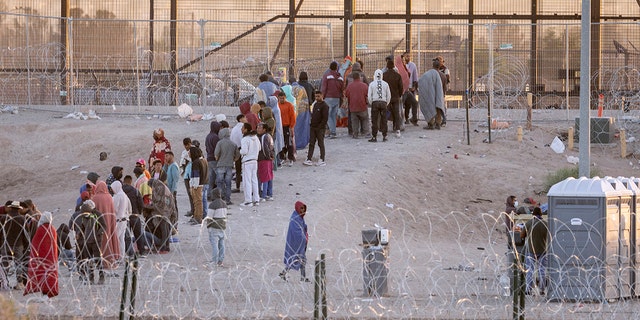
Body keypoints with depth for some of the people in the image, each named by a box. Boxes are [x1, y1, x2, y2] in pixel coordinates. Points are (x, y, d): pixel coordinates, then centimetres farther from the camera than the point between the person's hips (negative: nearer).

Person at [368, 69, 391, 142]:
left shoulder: (372, 84, -2)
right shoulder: (385, 84, 4)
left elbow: (369, 96, -2)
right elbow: (389, 96, 6)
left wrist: (371, 103, 12)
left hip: (375, 103, -2)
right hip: (383, 103, 2)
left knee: (374, 121, 0)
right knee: (383, 120, 7)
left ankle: (374, 137, -1)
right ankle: (384, 136, 8)